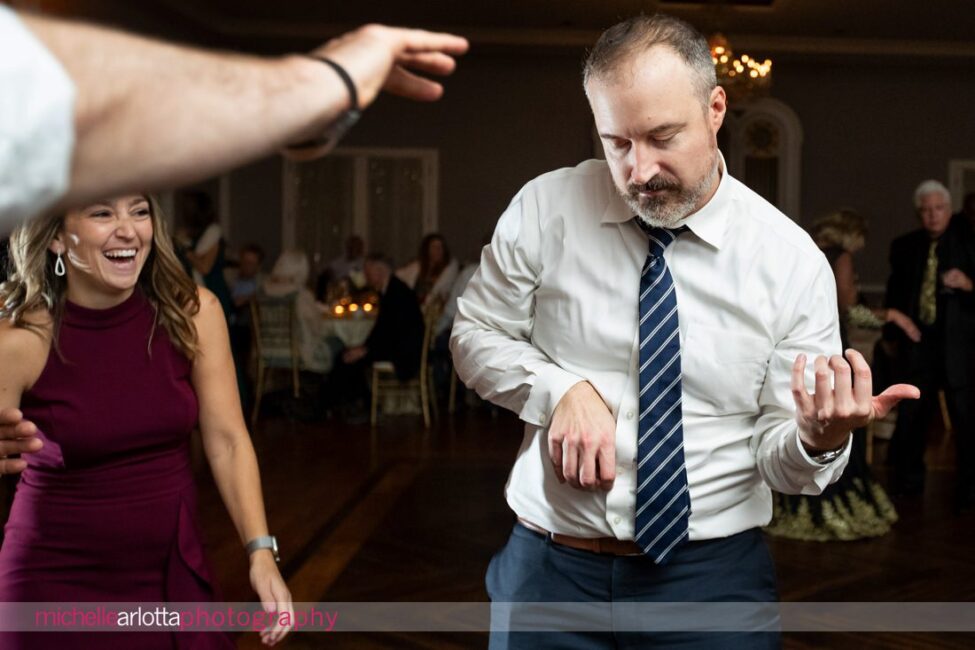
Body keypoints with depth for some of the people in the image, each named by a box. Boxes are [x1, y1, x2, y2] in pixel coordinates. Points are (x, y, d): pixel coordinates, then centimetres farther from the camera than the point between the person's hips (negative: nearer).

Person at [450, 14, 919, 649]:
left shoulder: (793, 261, -9)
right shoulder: (545, 209, -7)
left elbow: (780, 463, -5)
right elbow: (474, 335, 4)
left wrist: (819, 439, -28)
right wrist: (561, 390, -14)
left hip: (713, 575, 0)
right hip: (551, 565, 1)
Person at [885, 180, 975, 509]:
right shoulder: (904, 247, 7)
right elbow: (895, 293, 14)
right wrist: (891, 333, 11)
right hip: (916, 344, 3)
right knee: (910, 417, 10)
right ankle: (908, 481, 26)